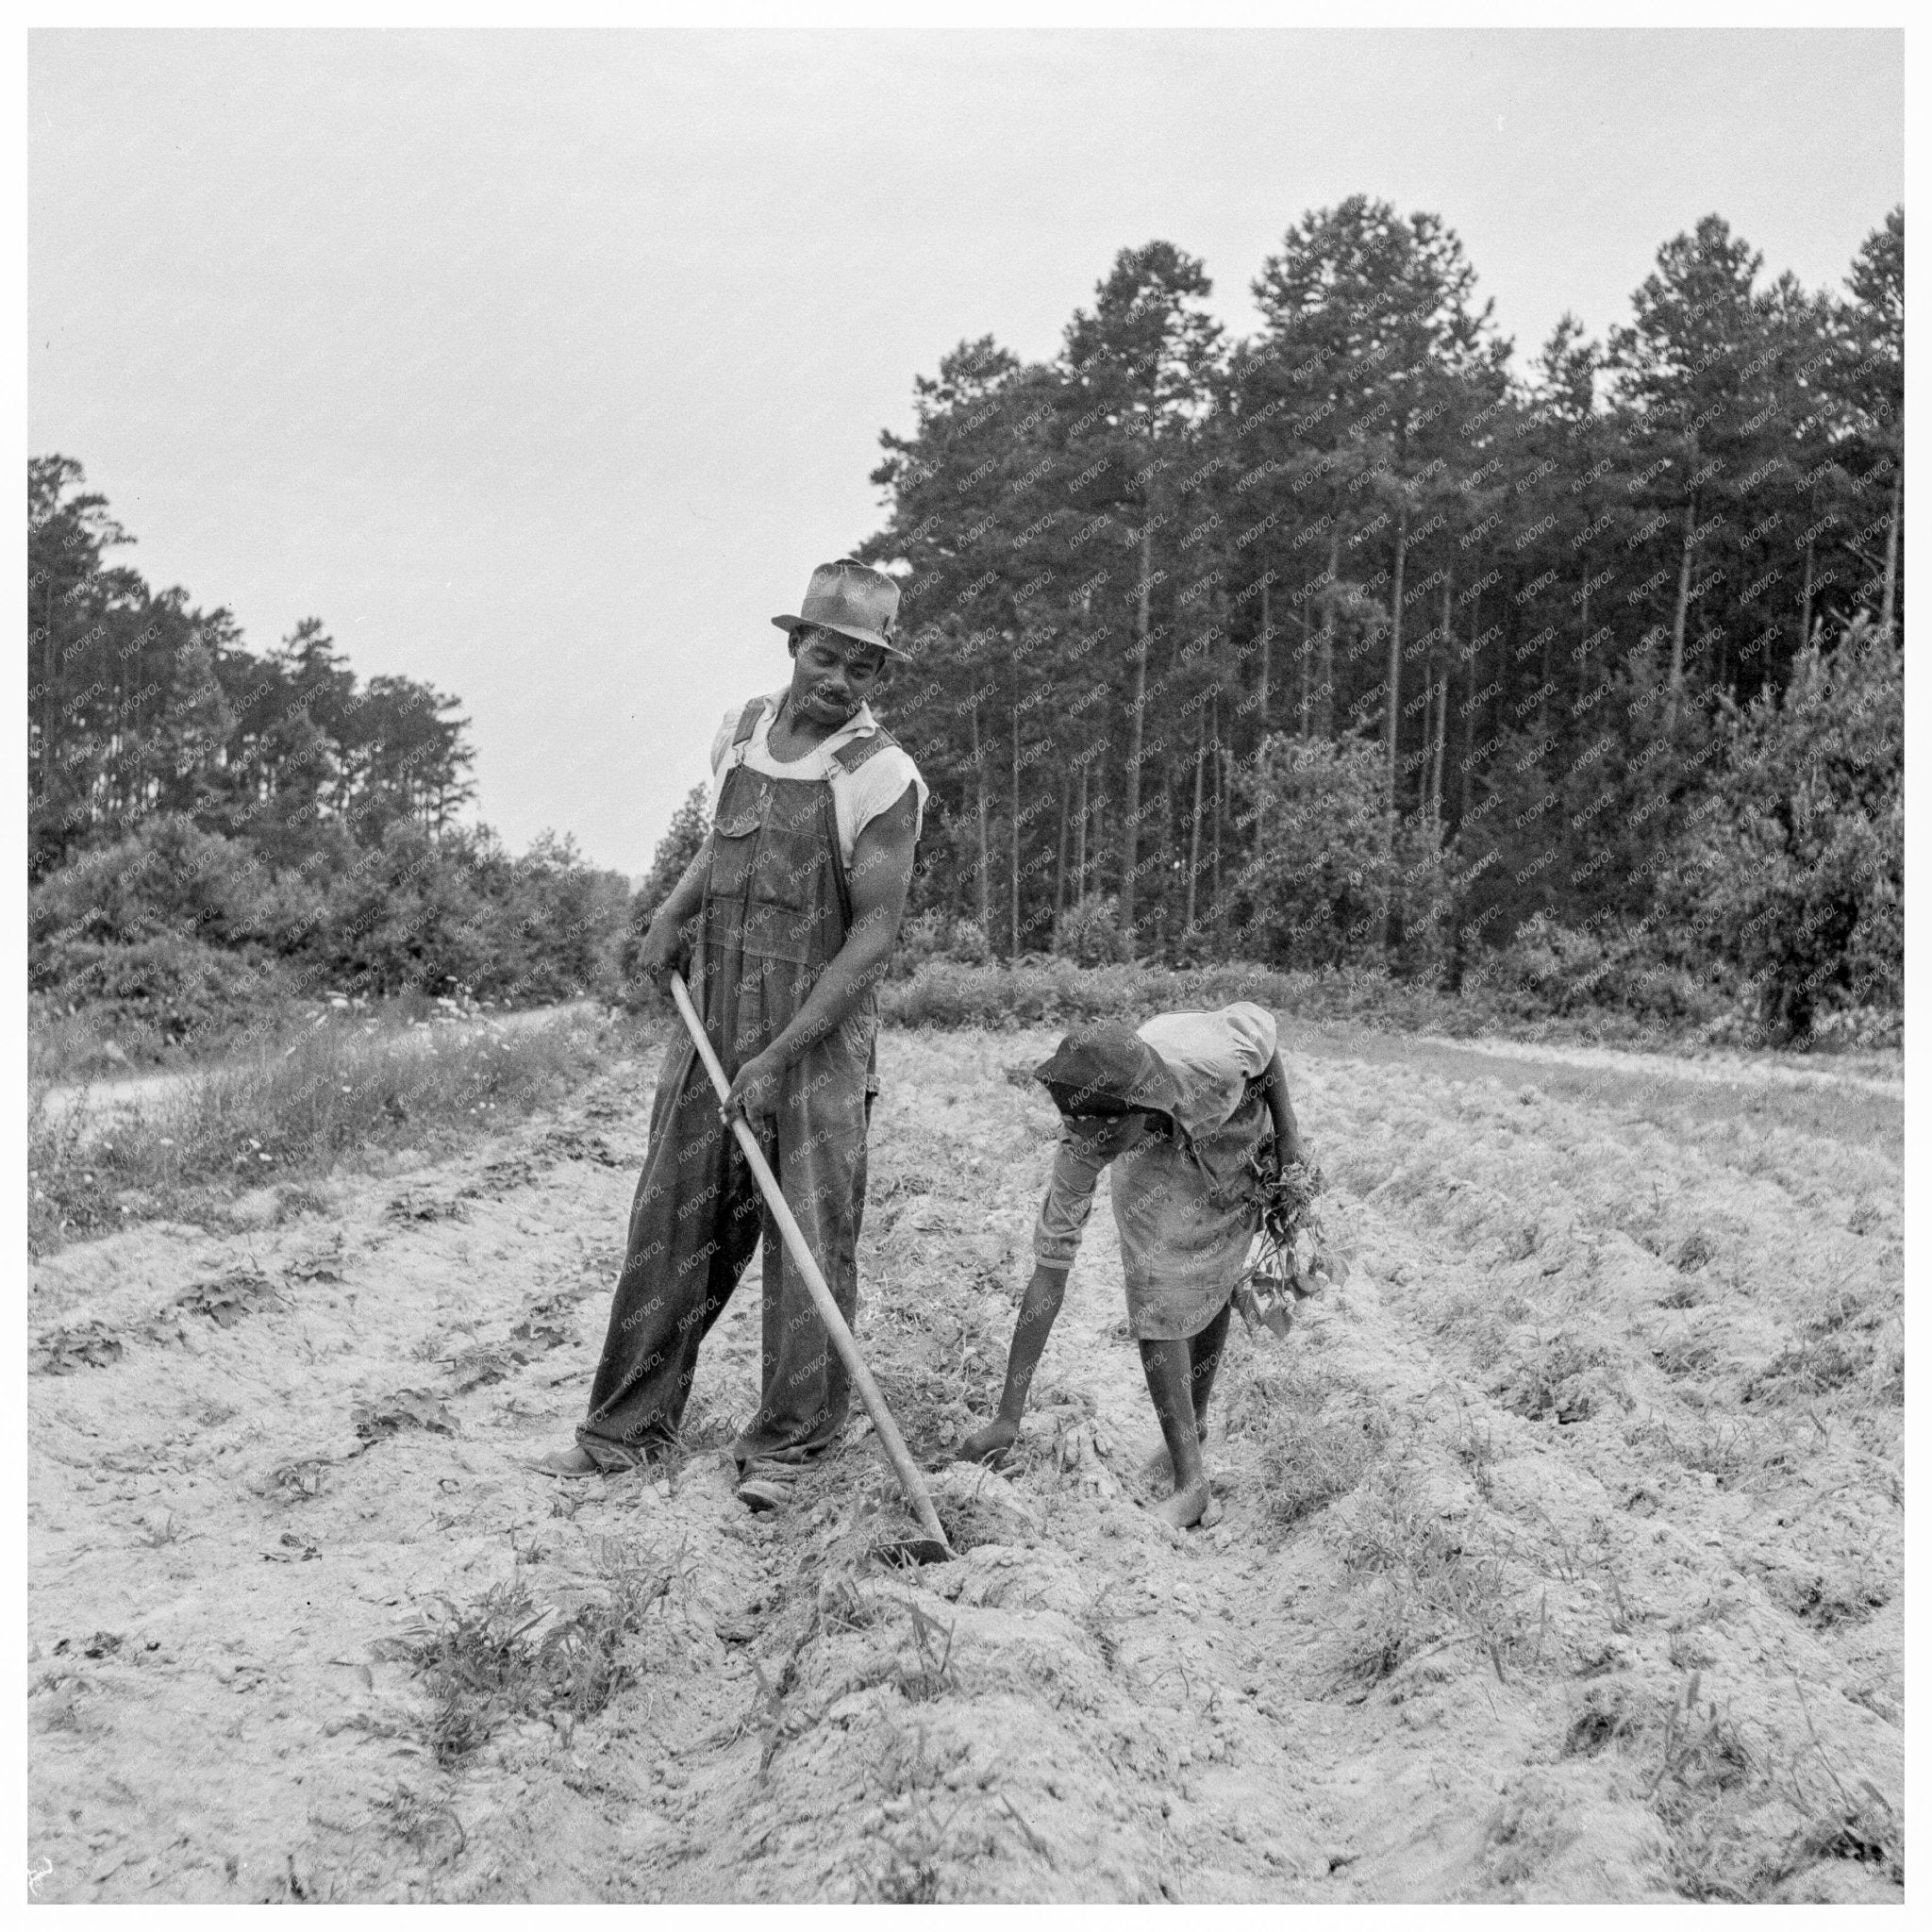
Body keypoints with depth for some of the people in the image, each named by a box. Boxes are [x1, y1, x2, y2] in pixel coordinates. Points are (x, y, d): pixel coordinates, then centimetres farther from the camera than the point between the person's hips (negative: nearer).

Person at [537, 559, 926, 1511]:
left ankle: (785, 1445, 11)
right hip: (710, 1028, 5)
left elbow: (874, 931, -15)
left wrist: (779, 1057, -19)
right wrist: (673, 912, 8)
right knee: (670, 1225, 8)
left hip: (819, 1041, -5)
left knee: (811, 1241, -1)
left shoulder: (883, 776, -12)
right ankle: (627, 1425, 19)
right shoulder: (738, 730, 7)